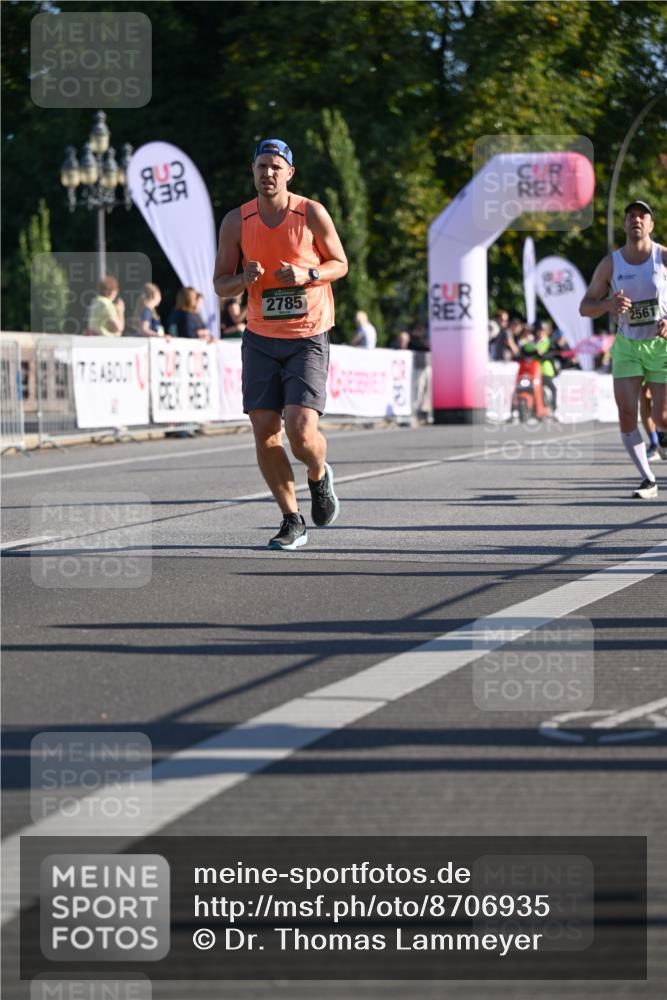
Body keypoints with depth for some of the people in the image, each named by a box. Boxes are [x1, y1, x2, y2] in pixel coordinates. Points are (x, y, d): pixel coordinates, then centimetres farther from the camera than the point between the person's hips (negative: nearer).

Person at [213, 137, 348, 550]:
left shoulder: (312, 214, -5)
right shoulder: (236, 222, 0)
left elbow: (340, 263, 6)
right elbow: (220, 284, 6)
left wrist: (307, 274, -14)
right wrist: (245, 279, -17)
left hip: (308, 340, -3)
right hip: (261, 340, 3)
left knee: (301, 432, -15)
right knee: (264, 433, -3)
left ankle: (320, 477, 21)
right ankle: (293, 521, 12)